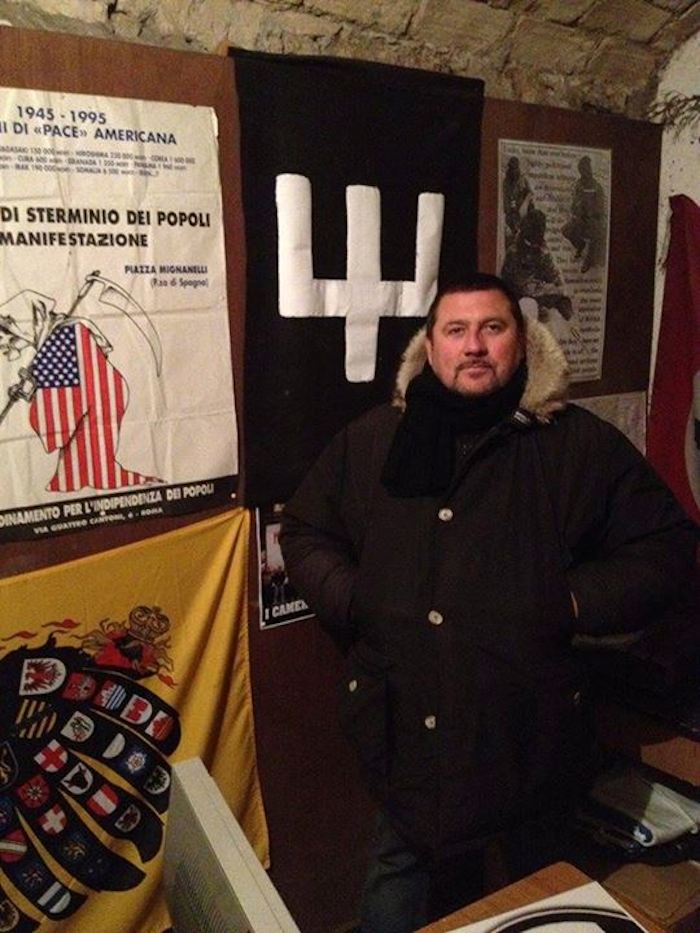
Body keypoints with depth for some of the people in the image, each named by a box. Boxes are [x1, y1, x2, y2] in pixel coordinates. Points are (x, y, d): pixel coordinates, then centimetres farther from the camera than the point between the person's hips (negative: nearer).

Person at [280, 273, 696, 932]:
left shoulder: (582, 445, -4)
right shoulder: (370, 440, 1)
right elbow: (304, 531, 11)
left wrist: (577, 604, -12)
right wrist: (350, 600, -5)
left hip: (530, 724, 0)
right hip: (407, 724, 1)